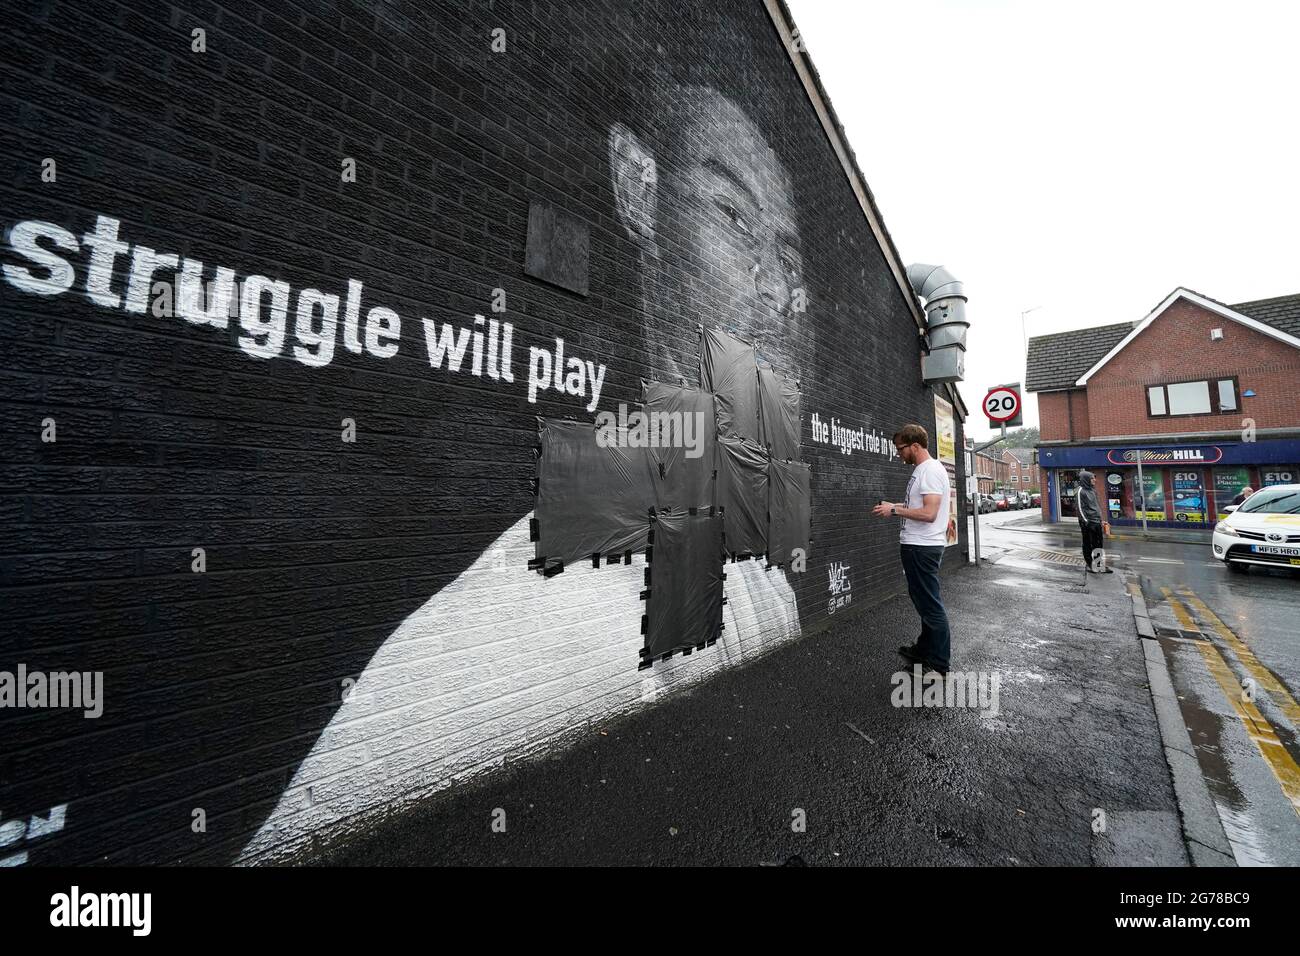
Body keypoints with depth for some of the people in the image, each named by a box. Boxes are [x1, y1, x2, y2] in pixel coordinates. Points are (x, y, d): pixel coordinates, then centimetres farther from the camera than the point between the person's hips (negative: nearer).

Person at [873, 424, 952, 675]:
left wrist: (895, 510, -18)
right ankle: (925, 649, 34)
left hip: (922, 548, -11)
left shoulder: (931, 470, -17)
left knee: (930, 604, -2)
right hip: (916, 545, 11)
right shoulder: (921, 470, 15)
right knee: (924, 601, 20)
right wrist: (894, 507, 10)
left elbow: (929, 513, -25)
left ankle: (938, 664, 9)